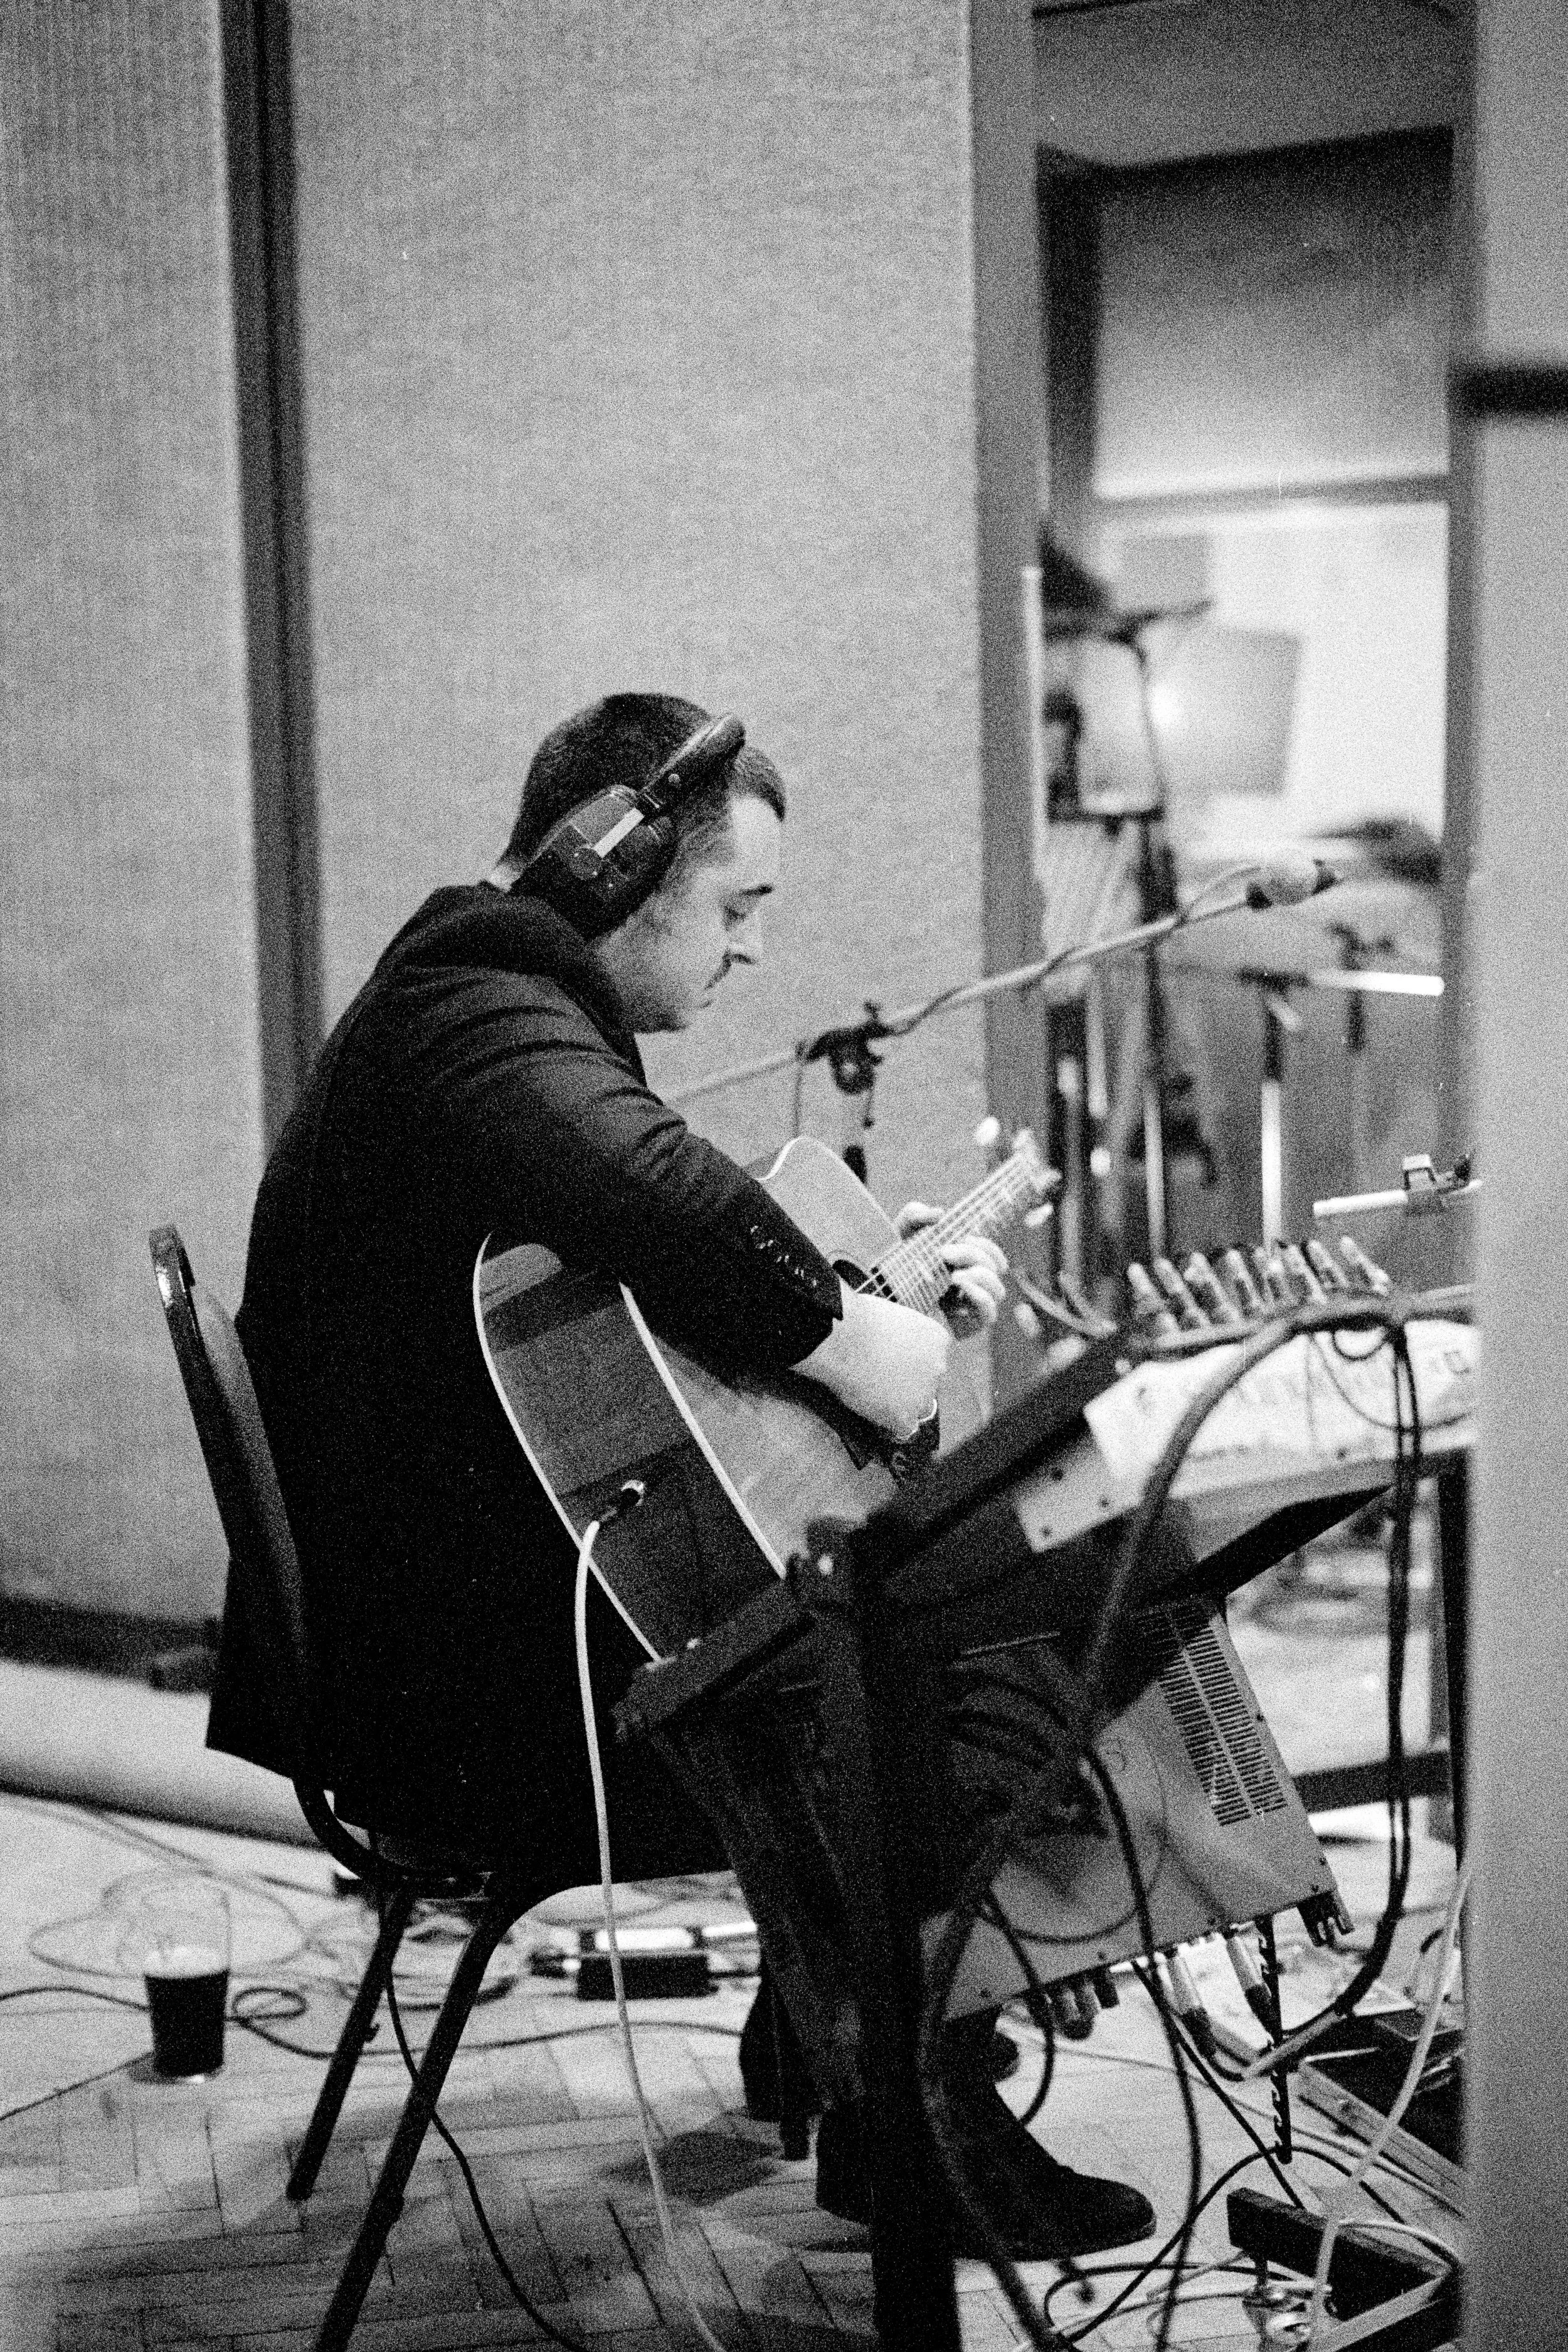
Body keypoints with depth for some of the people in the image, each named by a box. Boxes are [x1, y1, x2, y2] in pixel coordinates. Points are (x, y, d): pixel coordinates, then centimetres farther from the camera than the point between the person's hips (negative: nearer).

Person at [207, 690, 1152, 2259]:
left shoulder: (470, 998, 16)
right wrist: (850, 1343, -29)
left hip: (452, 1625, 11)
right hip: (480, 1701, -11)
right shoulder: (487, 1015, -20)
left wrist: (876, 1274, 12)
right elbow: (655, 1194, -43)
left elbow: (636, 1274, 23)